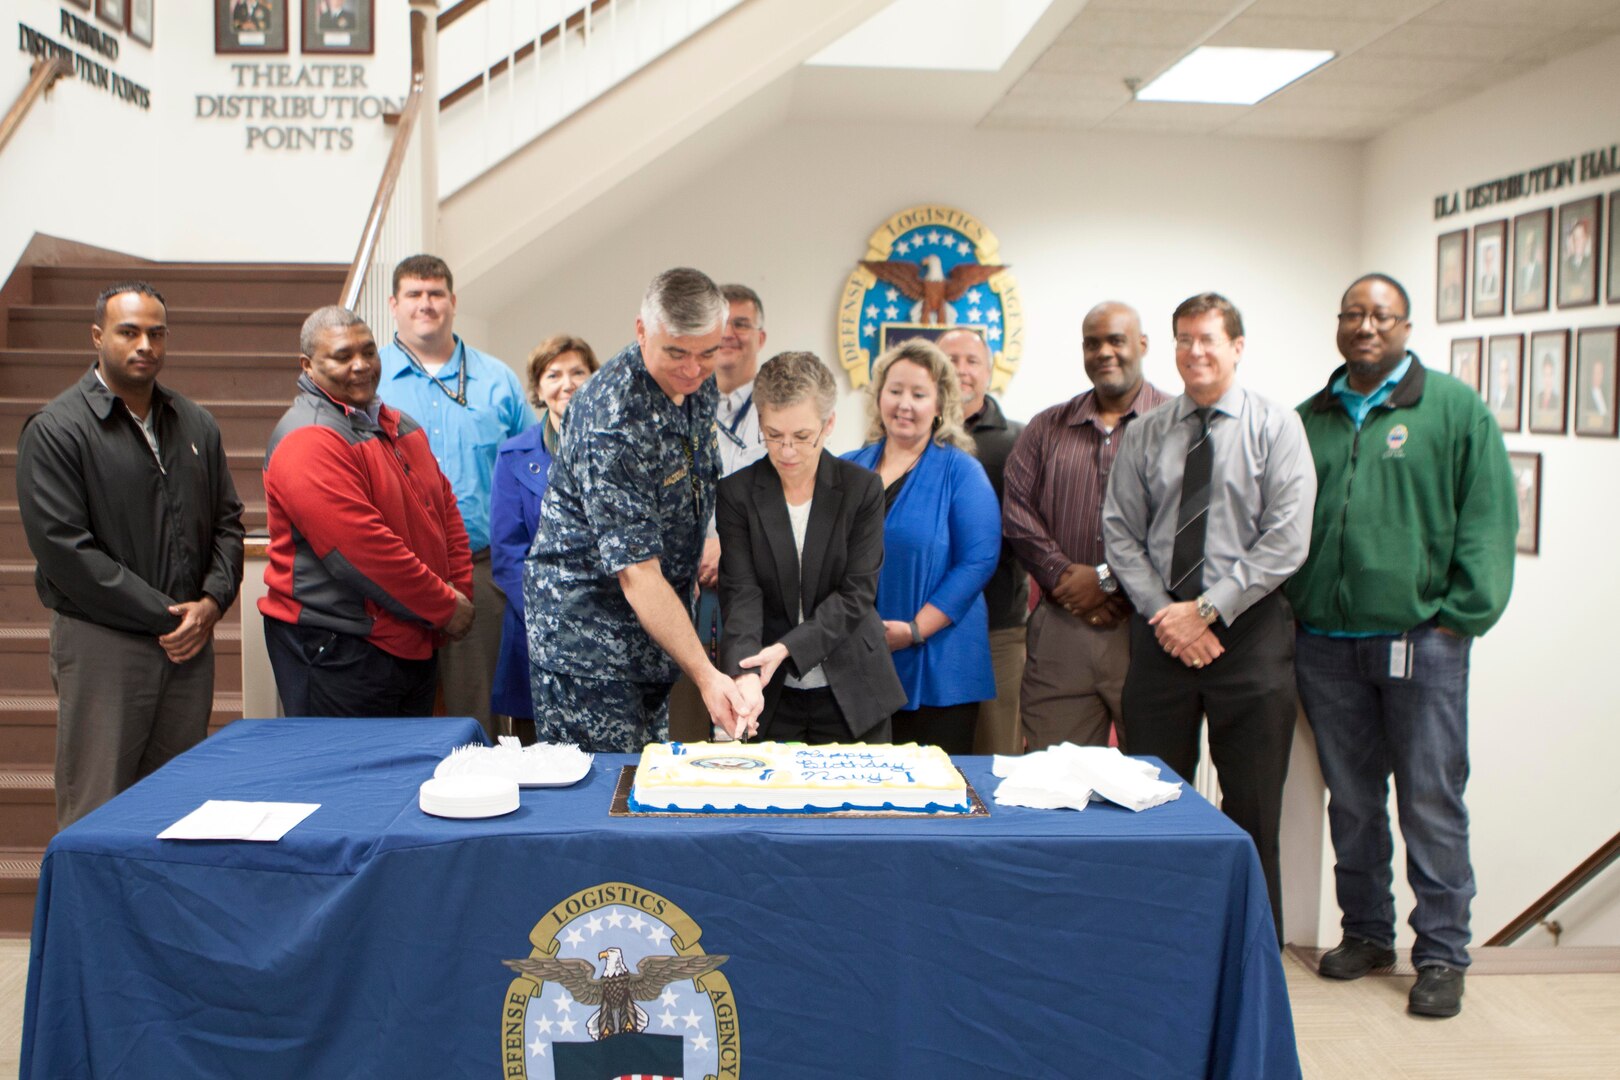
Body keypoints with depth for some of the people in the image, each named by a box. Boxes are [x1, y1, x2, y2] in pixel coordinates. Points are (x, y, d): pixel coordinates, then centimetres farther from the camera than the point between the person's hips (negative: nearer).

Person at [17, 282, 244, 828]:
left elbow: (227, 521, 15)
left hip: (190, 643, 5)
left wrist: (211, 602, -3)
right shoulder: (55, 430, -5)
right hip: (101, 647, -5)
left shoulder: (195, 425, 12)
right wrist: (163, 614, -12)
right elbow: (61, 548, -12)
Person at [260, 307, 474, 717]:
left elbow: (446, 508, 16)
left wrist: (459, 589, 1)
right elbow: (360, 548, -23)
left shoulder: (400, 425, 14)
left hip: (414, 646, 9)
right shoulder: (308, 441, -16)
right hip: (337, 652, -8)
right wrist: (444, 607, -17)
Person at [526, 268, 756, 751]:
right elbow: (637, 573, -31)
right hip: (587, 624, -8)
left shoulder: (700, 383, -3)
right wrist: (705, 675, -34)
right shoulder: (611, 420, -29)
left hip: (656, 620, 8)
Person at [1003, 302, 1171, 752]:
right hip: (1059, 628, 3)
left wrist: (1110, 580, -12)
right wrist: (1063, 575, -6)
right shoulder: (1047, 428, 16)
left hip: (1143, 629, -3)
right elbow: (1017, 511, 7)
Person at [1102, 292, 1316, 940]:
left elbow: (1287, 541, -8)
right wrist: (1163, 613, -7)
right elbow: (1120, 533, 5)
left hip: (1249, 632, -2)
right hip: (1161, 634, 3)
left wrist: (1207, 610, -13)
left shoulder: (1276, 429, 1)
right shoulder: (1145, 435, 9)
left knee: (1252, 808, 5)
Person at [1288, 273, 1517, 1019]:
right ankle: (1366, 933, 26)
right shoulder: (1308, 419, 13)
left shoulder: (1455, 408, 2)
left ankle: (1441, 955, 14)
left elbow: (1489, 520, -3)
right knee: (1352, 801, 12)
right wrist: (1291, 608, 5)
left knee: (1432, 804, 1)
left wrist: (1460, 618, -9)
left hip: (1420, 641, -3)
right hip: (1325, 643, 4)